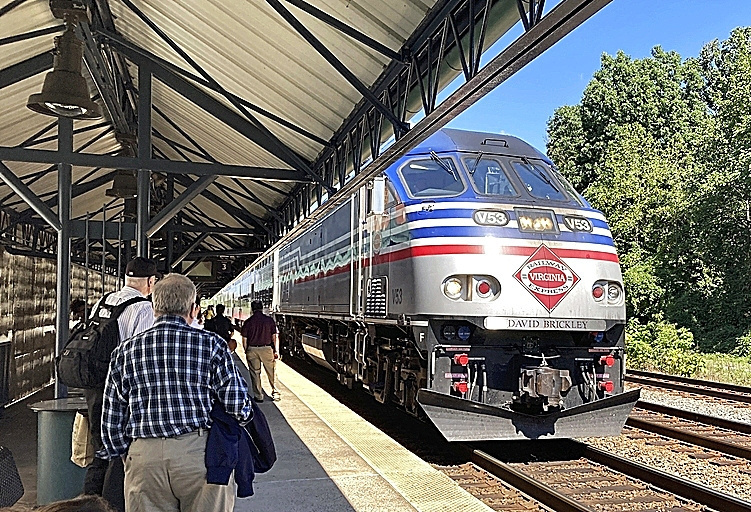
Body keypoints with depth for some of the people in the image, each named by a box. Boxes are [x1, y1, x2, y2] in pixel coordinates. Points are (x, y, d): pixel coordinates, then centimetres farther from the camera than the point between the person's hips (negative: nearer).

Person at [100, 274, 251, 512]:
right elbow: (238, 407, -2)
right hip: (200, 452, -2)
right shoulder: (211, 344, -1)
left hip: (143, 457, 2)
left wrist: (122, 455, 25)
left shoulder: (124, 352, 8)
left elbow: (112, 419, 12)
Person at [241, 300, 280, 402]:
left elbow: (244, 339, 1)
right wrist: (276, 351, 4)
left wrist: (246, 352, 12)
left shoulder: (248, 322, -1)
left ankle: (258, 396, 12)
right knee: (271, 372, 11)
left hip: (252, 350, 0)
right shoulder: (269, 320, -2)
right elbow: (275, 337, -2)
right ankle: (275, 392, 13)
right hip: (267, 349, 0)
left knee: (255, 373, 8)